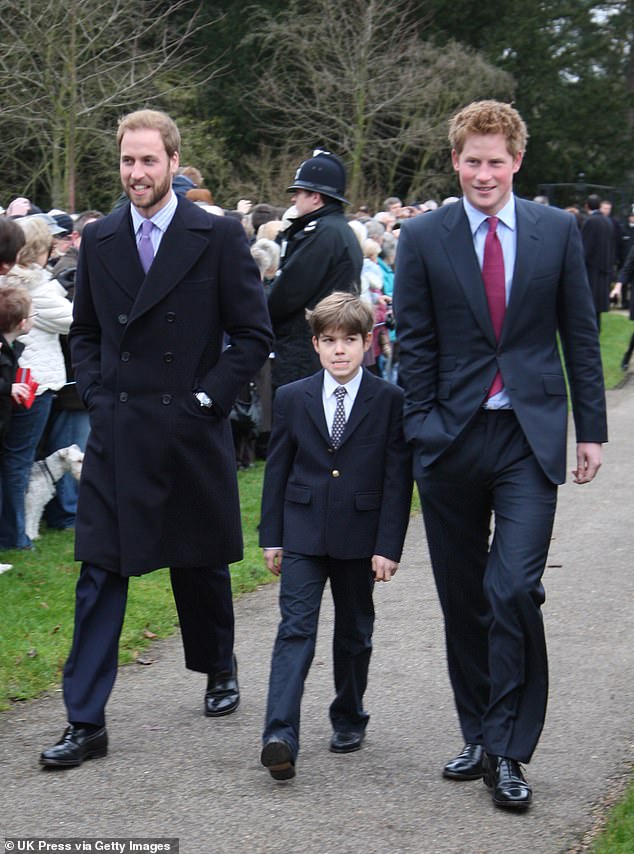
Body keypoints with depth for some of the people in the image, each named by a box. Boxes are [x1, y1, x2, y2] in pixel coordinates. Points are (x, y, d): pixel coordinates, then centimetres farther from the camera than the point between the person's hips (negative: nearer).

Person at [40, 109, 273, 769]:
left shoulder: (218, 238, -3)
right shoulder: (98, 240, 7)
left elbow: (254, 335, -1)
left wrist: (207, 396, -9)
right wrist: (96, 395, 3)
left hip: (191, 430, -2)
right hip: (116, 434, 2)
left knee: (201, 564, 14)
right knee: (99, 574, -3)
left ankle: (219, 670, 39)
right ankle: (85, 722, -1)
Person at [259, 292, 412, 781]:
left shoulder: (389, 401, -3)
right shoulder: (292, 399, 3)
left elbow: (397, 479, -4)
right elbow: (277, 471, 8)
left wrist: (388, 546, -8)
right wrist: (272, 537, 5)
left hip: (359, 537, 0)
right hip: (303, 535, 0)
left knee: (354, 634, 13)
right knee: (295, 630, -9)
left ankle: (349, 719, 31)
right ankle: (280, 736, -18)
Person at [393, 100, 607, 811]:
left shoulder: (556, 231, 4)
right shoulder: (423, 238, 2)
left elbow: (580, 335, 8)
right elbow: (414, 345, 4)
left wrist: (591, 428, 5)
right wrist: (421, 430, -2)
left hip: (530, 438, -1)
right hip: (452, 439, 1)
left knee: (514, 591, -13)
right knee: (463, 601, 9)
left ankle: (508, 753, -4)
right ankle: (478, 737, 24)